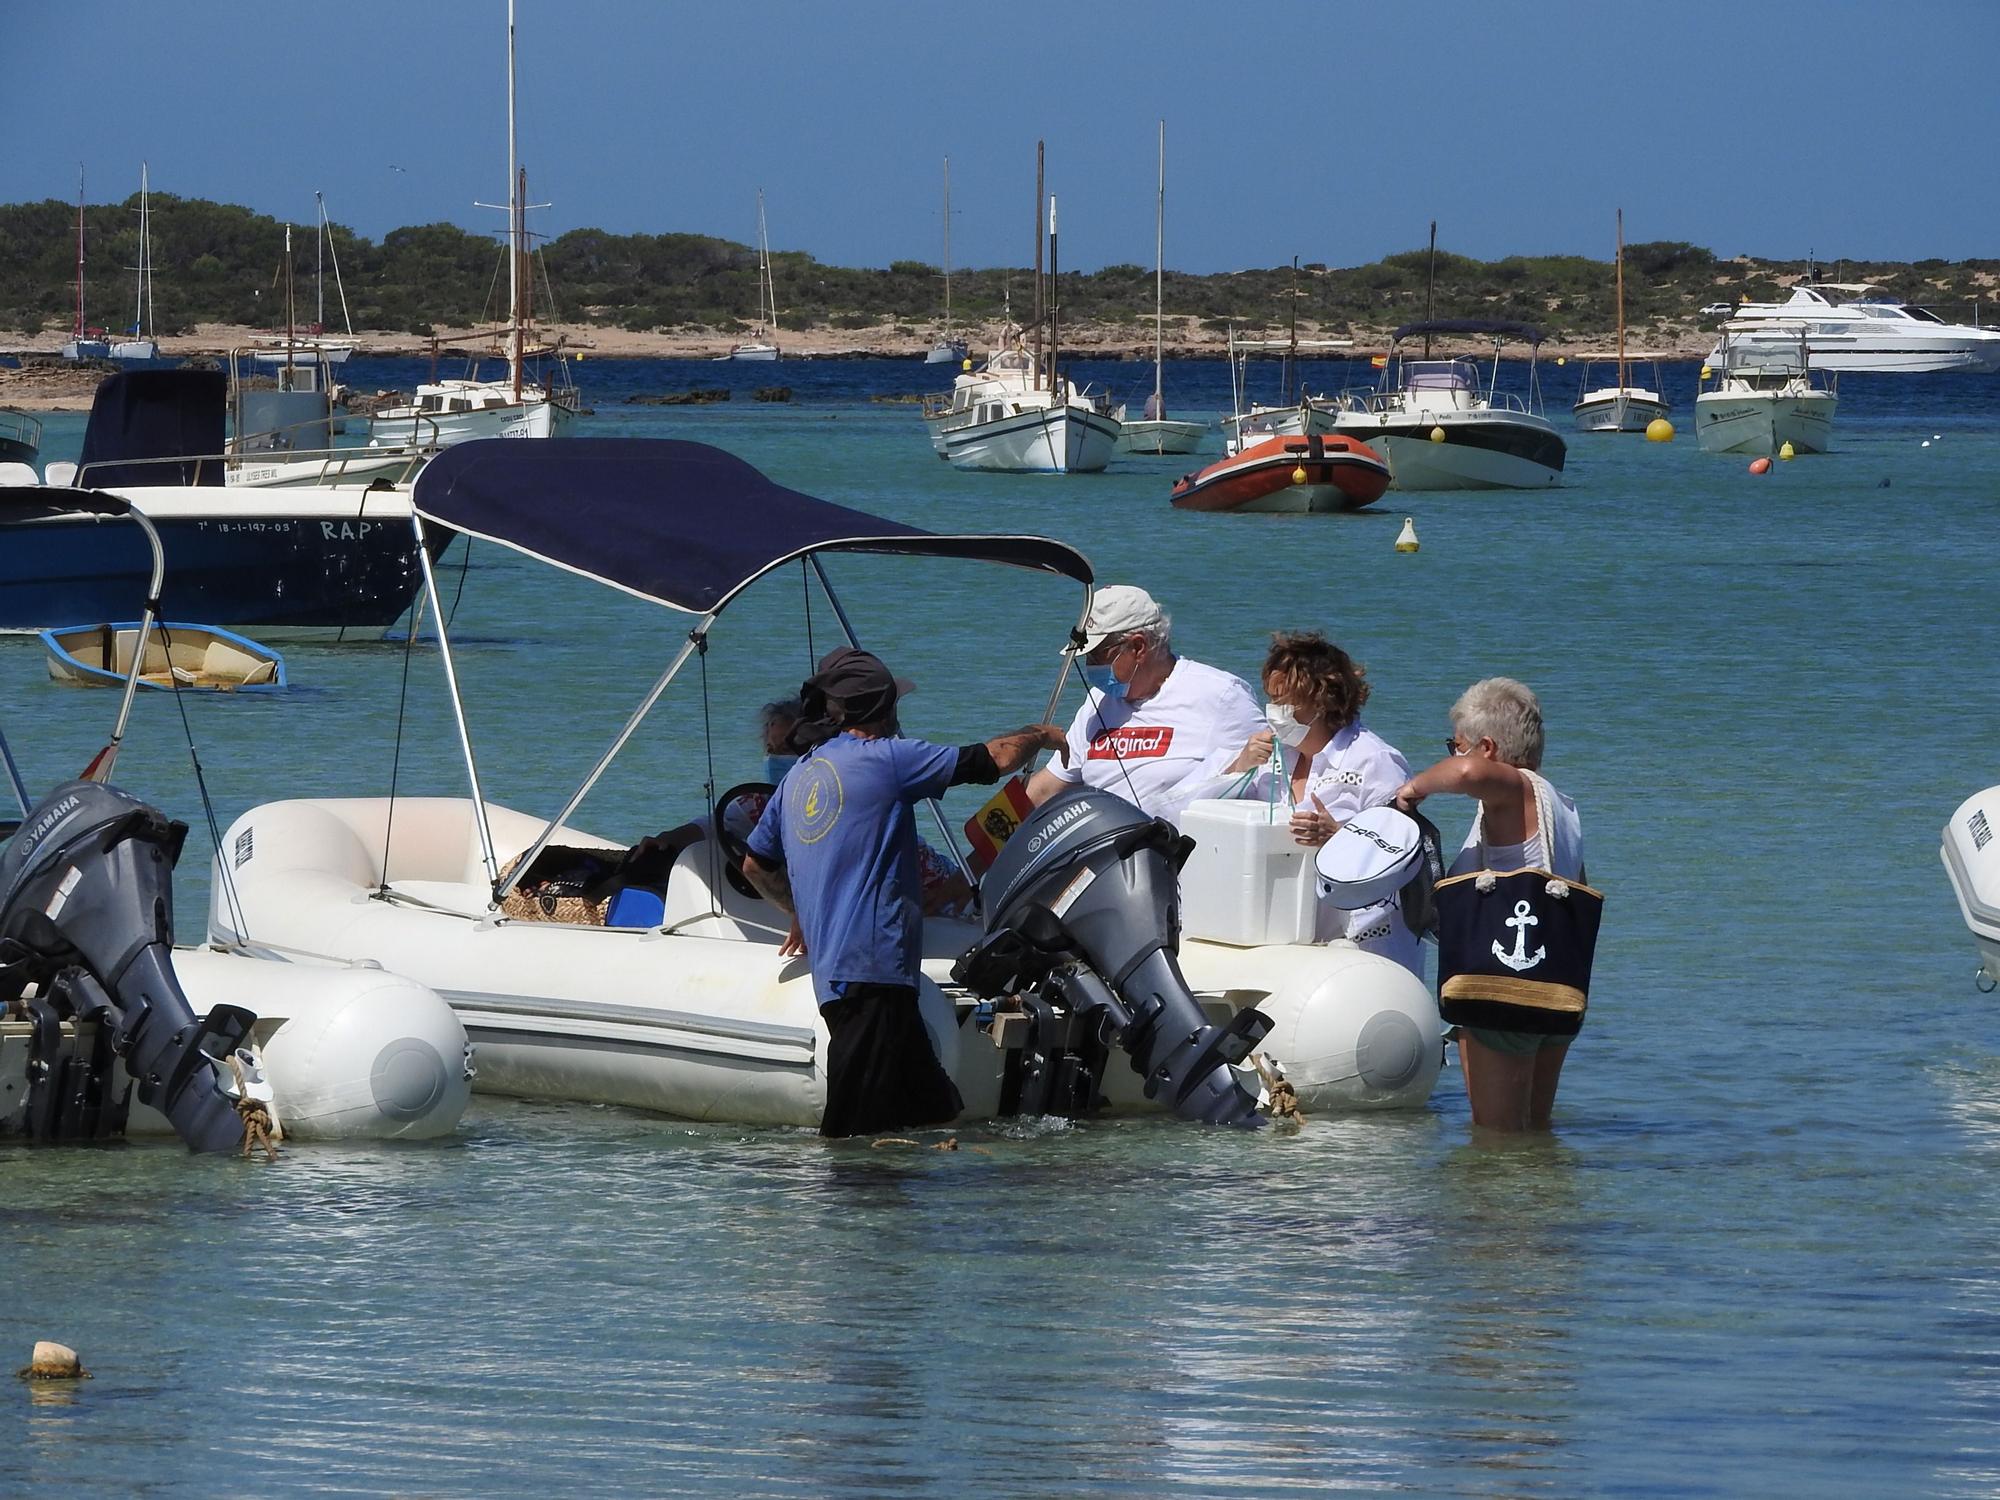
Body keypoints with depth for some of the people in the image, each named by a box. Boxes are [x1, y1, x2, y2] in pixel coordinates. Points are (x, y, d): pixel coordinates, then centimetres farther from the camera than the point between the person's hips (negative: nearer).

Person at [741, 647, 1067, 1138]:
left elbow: (755, 865, 33)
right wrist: (1041, 735, 19)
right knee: (854, 1135, -11)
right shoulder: (883, 758, -4)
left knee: (934, 1116, 10)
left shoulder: (798, 776, 19)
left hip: (832, 974, 9)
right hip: (873, 966, -9)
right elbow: (997, 758, -2)